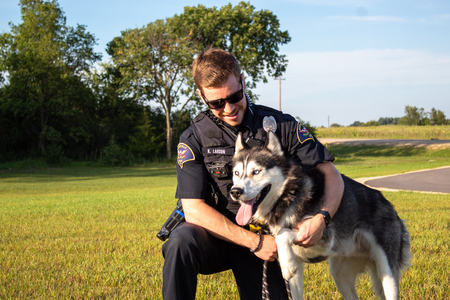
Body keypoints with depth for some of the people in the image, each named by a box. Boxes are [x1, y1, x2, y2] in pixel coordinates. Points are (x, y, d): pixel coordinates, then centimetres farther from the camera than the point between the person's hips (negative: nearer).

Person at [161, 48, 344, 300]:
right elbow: (194, 209, -14)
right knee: (181, 242, -33)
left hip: (266, 238, 2)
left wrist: (322, 218, -26)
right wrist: (254, 241, -20)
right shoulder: (194, 138, -7)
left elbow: (332, 175, -5)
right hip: (219, 235, -2)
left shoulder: (280, 125, -4)